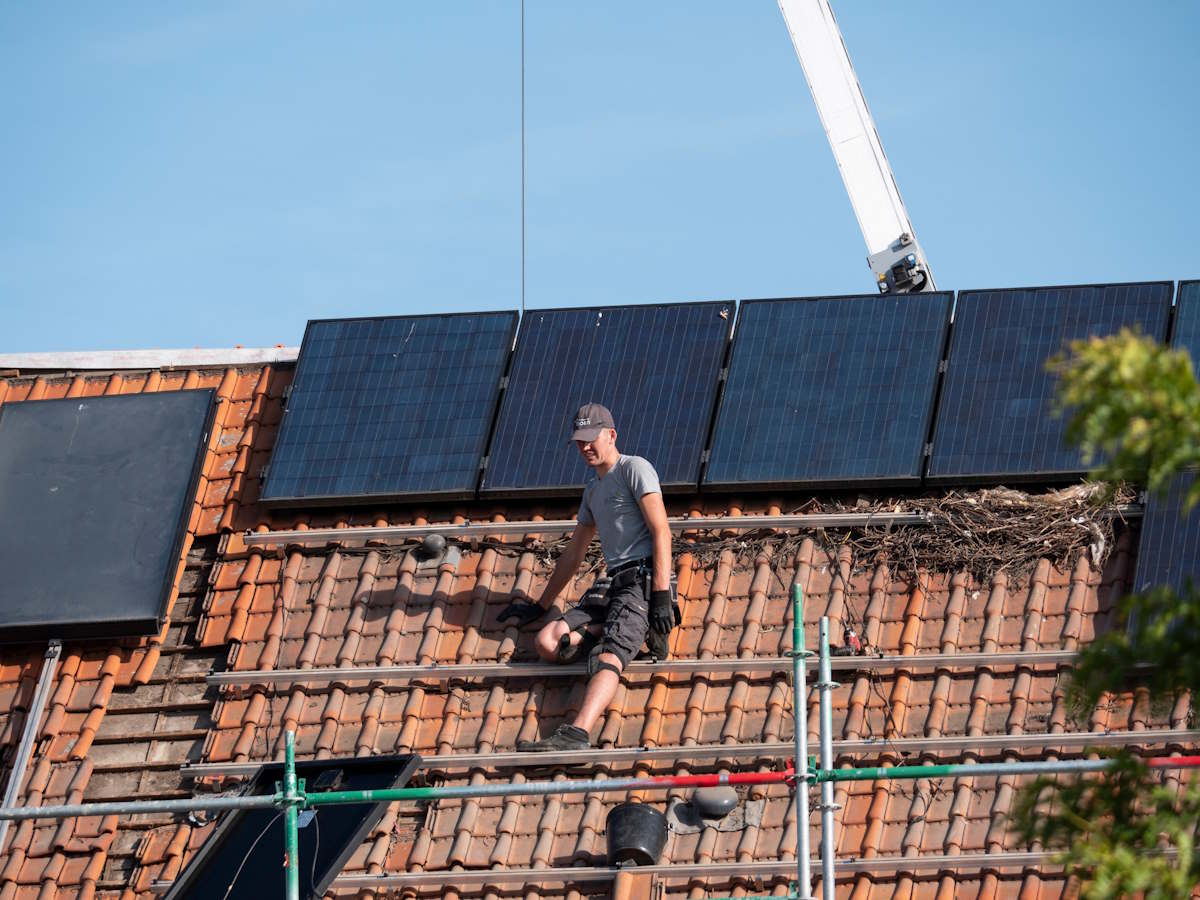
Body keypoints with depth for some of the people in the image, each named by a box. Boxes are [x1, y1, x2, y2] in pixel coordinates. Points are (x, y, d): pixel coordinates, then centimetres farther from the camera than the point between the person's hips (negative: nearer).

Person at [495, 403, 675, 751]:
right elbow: (573, 555, 36)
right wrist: (540, 606, 36)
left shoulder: (635, 469, 2)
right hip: (611, 588, 9)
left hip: (642, 581, -9)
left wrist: (661, 596, -20)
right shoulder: (593, 490, 28)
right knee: (547, 643, -12)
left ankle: (577, 734, -52)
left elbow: (661, 532, -9)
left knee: (606, 657, -32)